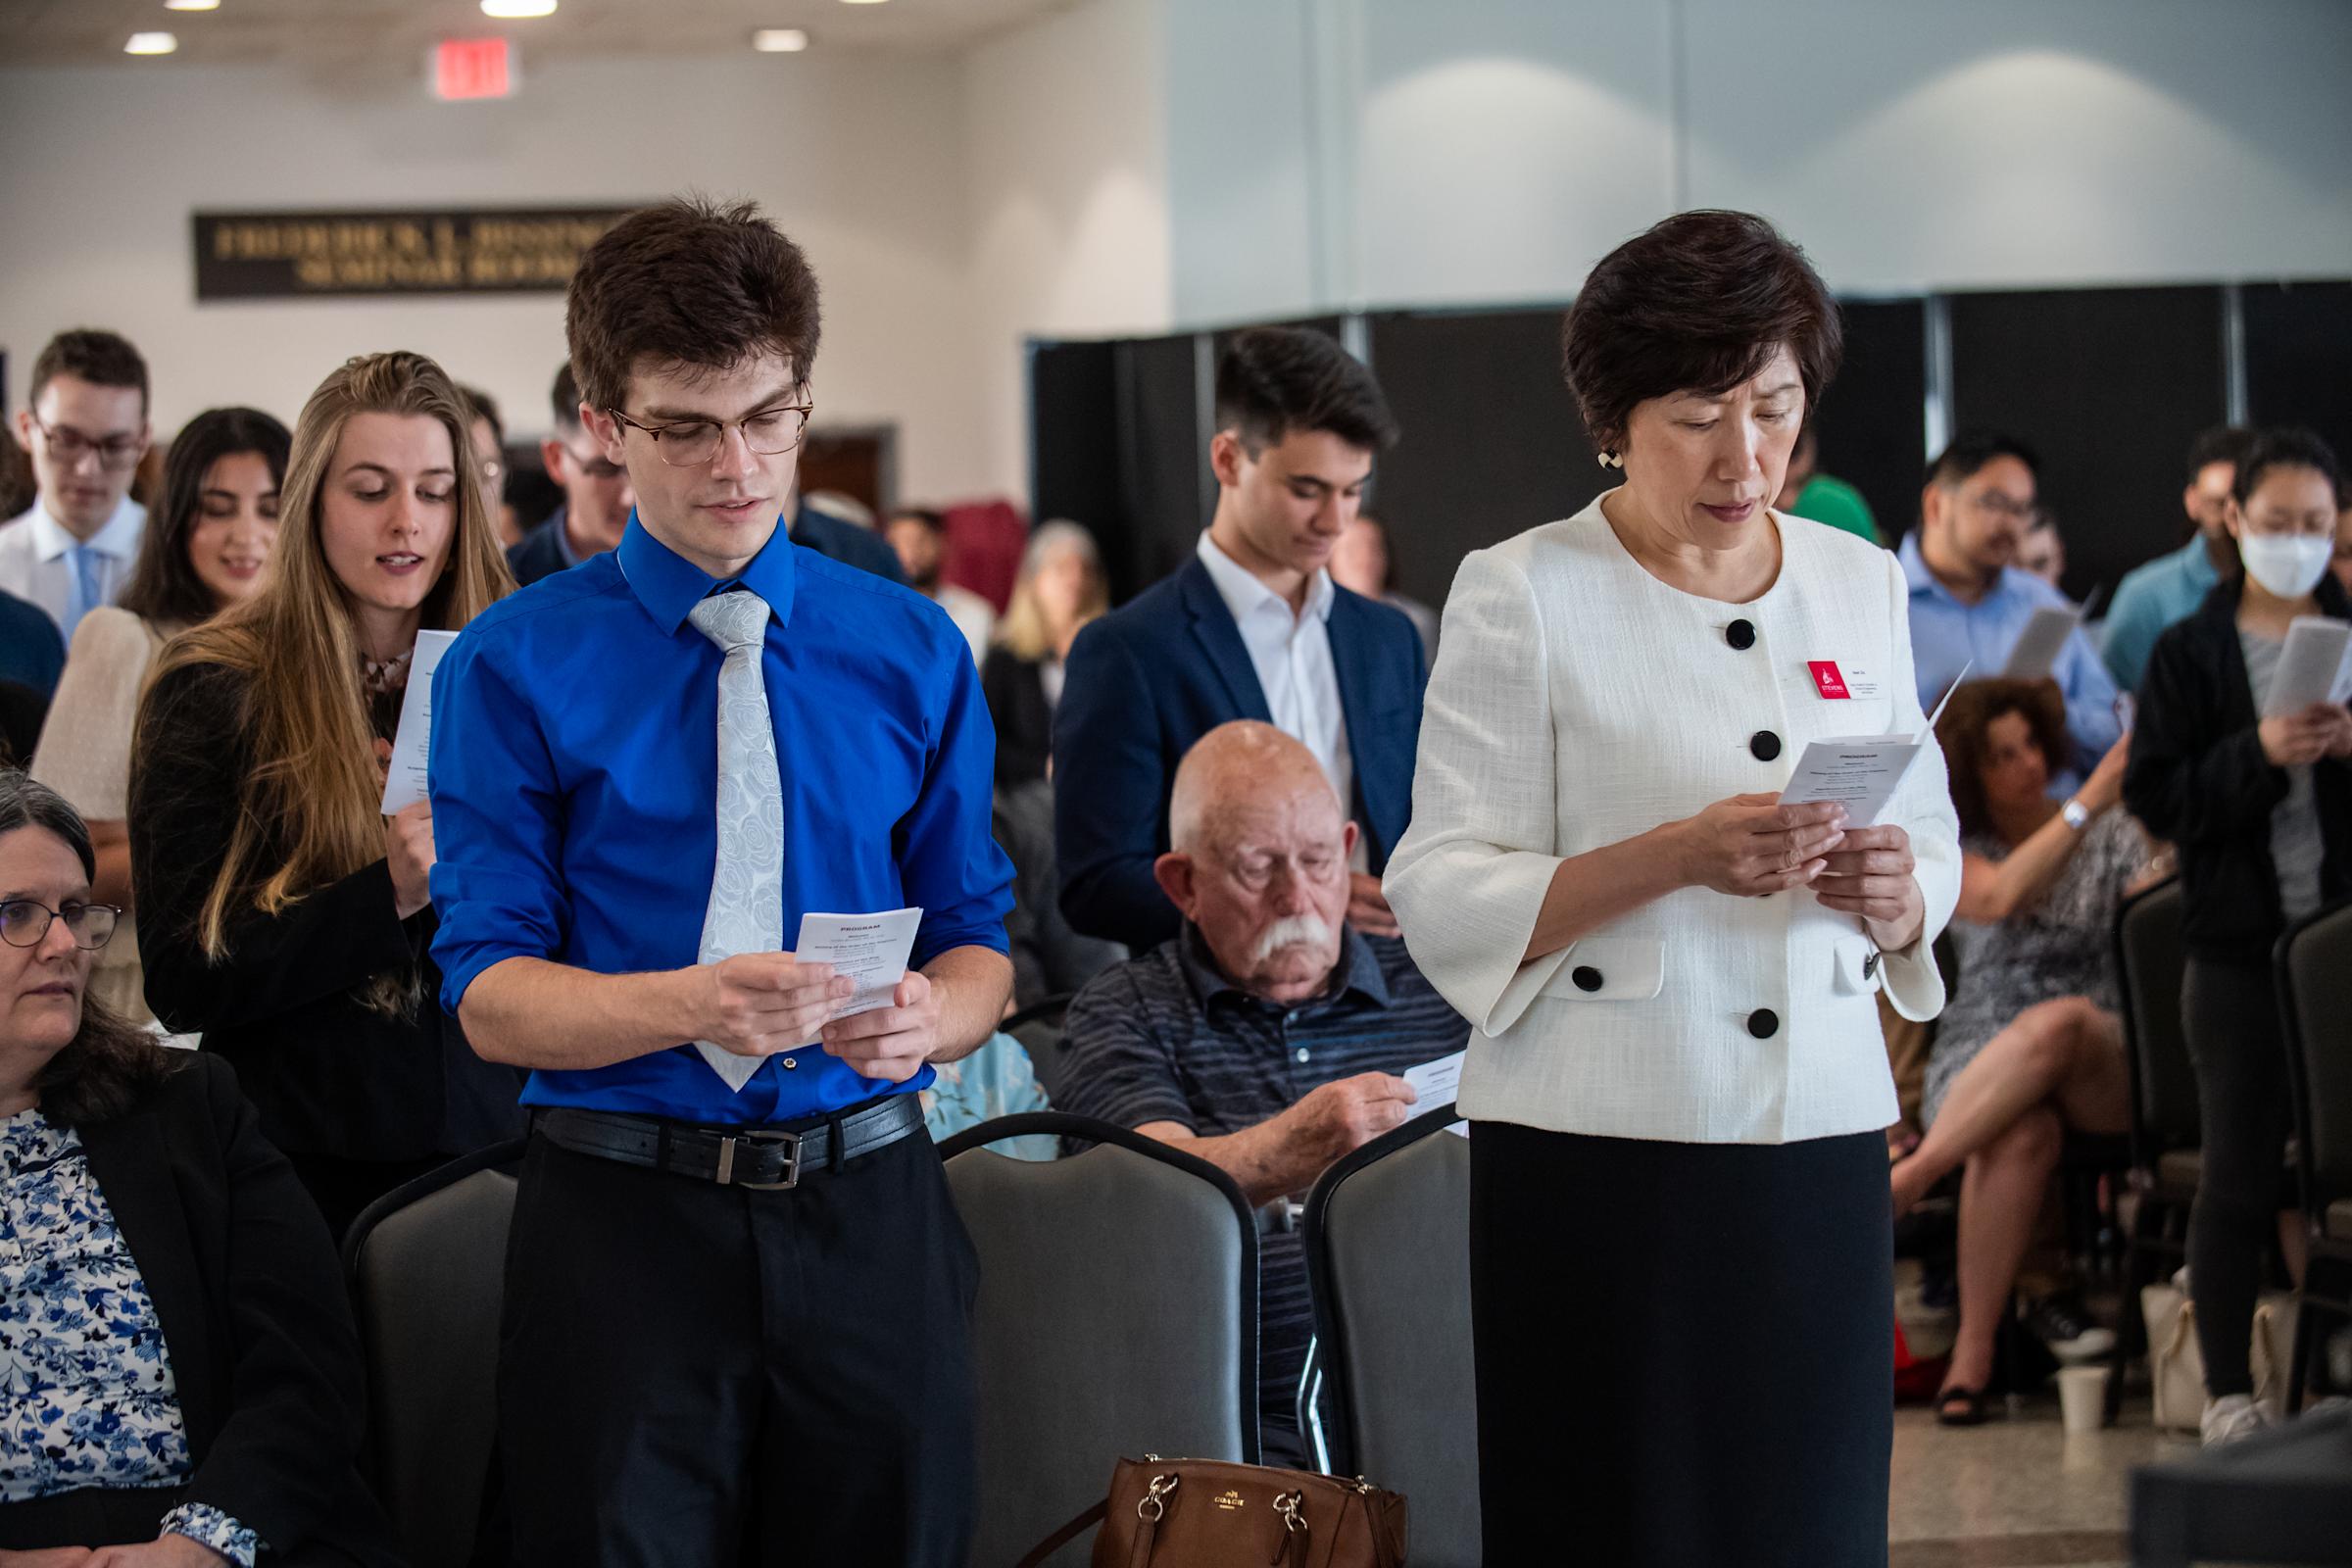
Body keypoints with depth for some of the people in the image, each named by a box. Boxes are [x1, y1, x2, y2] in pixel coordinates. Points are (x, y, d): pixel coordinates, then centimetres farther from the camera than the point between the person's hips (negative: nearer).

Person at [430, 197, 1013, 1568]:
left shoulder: (913, 651, 9)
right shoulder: (516, 668, 0)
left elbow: (977, 946, 10)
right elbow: (490, 992, -5)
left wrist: (924, 1015, -15)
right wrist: (692, 1003, -24)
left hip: (869, 1208, 2)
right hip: (624, 1212, -2)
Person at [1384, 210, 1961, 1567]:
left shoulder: (1859, 585, 12)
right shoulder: (1523, 594, -3)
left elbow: (1933, 848, 17)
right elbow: (1444, 898, -7)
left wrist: (1896, 895, -7)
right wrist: (1677, 858, -21)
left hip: (1820, 1139, 4)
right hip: (1601, 1150, -4)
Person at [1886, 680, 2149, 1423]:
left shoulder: (2112, 837, 12)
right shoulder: (1953, 853, 9)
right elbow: (2000, 898, -14)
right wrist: (2090, 800, -19)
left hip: (2106, 1064, 0)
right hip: (1980, 1064, 0)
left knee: (2058, 1023, -39)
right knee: (2023, 1134, -39)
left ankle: (1904, 1179, -38)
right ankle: (1973, 1349, -34)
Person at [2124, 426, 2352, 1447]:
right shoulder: (2187, 654, 4)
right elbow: (2155, 797, -3)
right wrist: (2257, 756, -17)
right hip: (2238, 948, -1)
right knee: (2239, 1176, 3)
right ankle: (2228, 1391, 11)